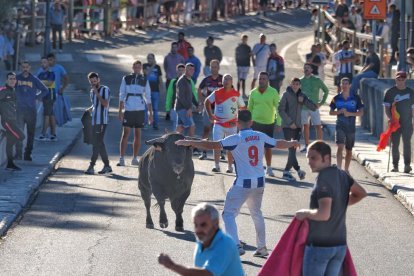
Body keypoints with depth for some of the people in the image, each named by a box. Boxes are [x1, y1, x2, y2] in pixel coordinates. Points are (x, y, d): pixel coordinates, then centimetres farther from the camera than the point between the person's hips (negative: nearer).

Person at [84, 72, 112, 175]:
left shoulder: (105, 90, -6)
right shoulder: (92, 92, 16)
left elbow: (105, 104, -18)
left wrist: (97, 93, -19)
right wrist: (89, 109, 9)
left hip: (102, 121, -8)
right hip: (94, 121, 8)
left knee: (97, 144, -9)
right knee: (99, 144, 9)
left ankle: (91, 166, -11)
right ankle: (107, 166, 16)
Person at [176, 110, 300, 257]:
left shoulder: (236, 139, -12)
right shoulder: (261, 137, 3)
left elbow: (213, 145, -20)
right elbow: (279, 144, 19)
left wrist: (189, 142, -14)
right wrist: (292, 143, 41)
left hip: (243, 183, -6)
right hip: (259, 182, 6)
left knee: (229, 214, 0)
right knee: (256, 213, 23)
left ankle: (236, 246, -15)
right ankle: (262, 247, 27)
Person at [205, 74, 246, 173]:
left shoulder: (236, 94, -4)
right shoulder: (217, 93, -3)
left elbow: (243, 108, 6)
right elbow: (207, 102, 10)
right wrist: (210, 115, 3)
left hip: (231, 125, 0)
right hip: (218, 124, 0)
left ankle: (230, 166, 19)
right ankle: (216, 166, -5)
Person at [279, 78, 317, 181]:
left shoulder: (302, 95, 9)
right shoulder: (286, 95, -4)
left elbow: (314, 107, 4)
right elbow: (281, 110, -8)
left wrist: (303, 100, -11)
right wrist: (290, 122, -13)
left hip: (298, 126, 5)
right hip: (287, 126, -5)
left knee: (293, 149, 4)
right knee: (291, 148, -12)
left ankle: (286, 171, 10)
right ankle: (298, 170, -13)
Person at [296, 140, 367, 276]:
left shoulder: (324, 180, -21)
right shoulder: (342, 175, 4)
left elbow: (324, 214, -30)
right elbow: (361, 193, 20)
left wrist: (305, 213, -12)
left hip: (319, 245, -8)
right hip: (340, 244, 8)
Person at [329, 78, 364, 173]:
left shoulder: (356, 98, 0)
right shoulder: (336, 98, 1)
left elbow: (361, 112, 0)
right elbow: (331, 112, 6)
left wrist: (350, 113, -16)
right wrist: (340, 111, -13)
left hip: (351, 127, 1)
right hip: (340, 127, -1)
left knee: (349, 150, 12)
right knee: (340, 147, -18)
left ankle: (346, 170, 27)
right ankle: (338, 169, -25)